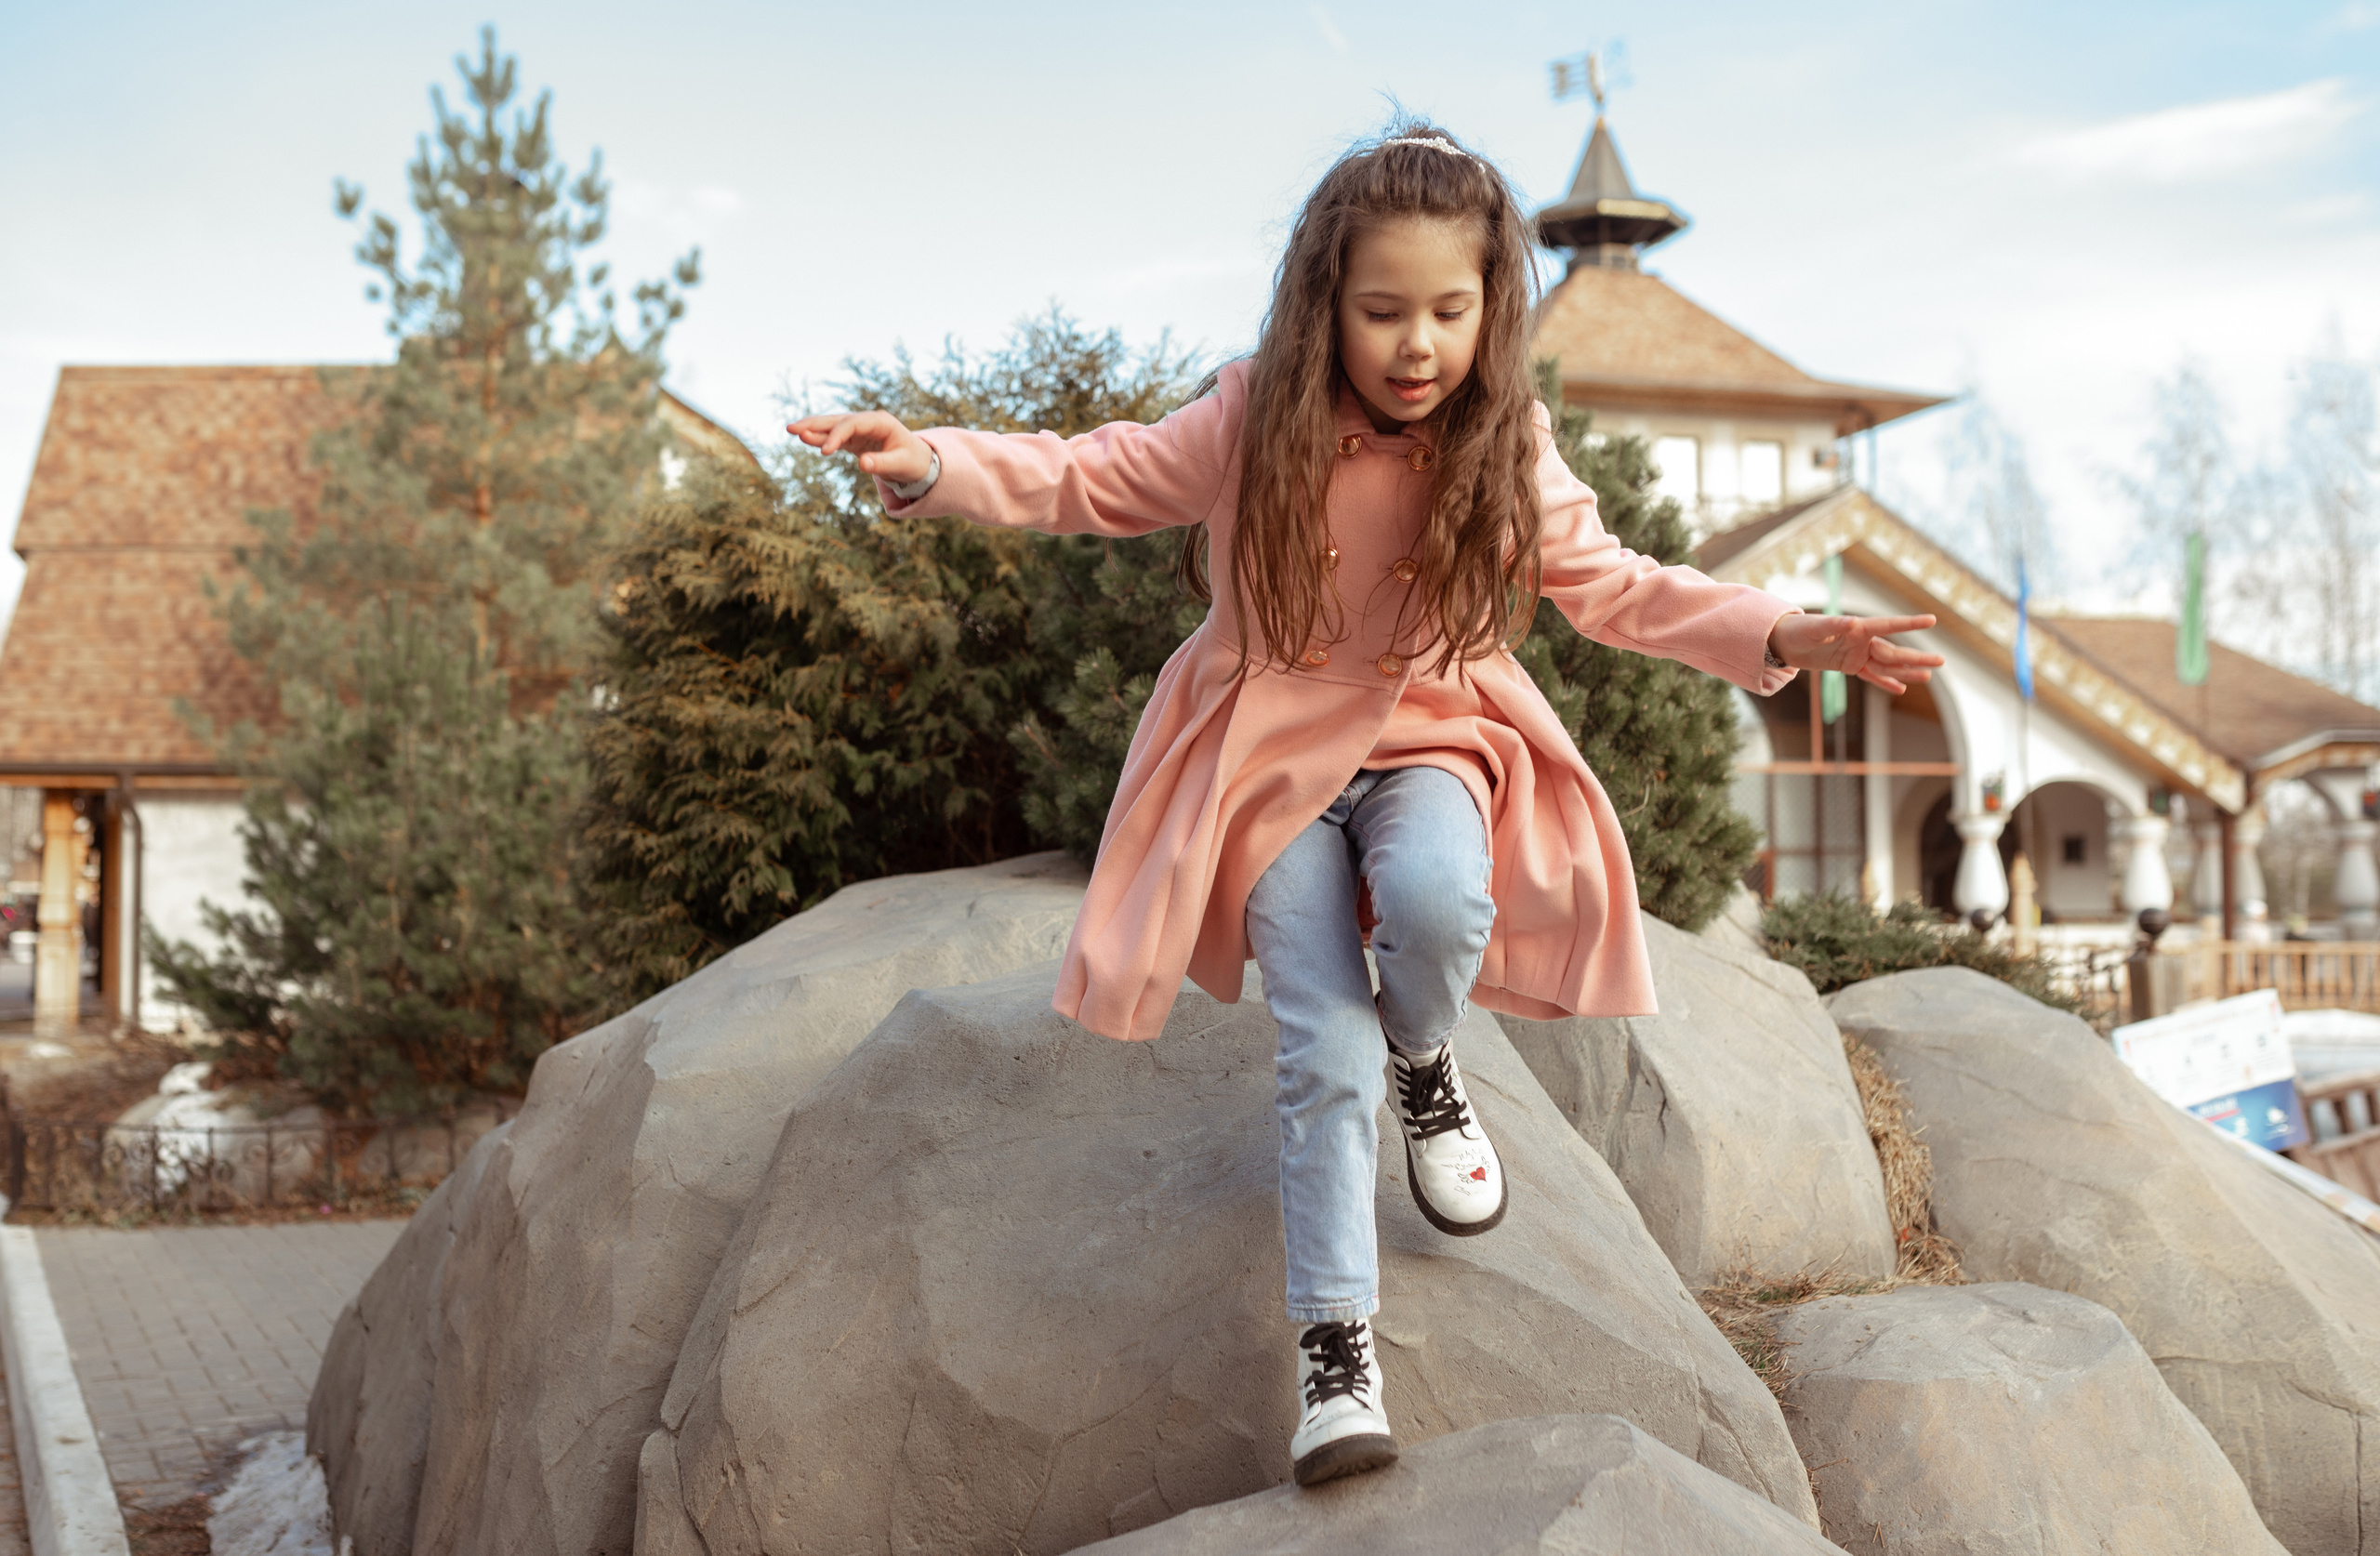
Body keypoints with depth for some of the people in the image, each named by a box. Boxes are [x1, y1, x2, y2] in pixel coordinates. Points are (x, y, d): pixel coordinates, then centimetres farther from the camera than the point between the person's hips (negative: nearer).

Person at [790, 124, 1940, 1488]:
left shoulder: (1506, 451, -7)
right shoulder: (1252, 427, -12)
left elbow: (1612, 586, 2)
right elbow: (1084, 479, -6)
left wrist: (1780, 636, -10)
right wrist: (930, 464, -23)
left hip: (1427, 736, 1)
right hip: (1274, 759, -1)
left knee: (1439, 902, -34)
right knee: (1324, 1056, -12)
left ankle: (1426, 1061, 2)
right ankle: (1337, 1346, 1)